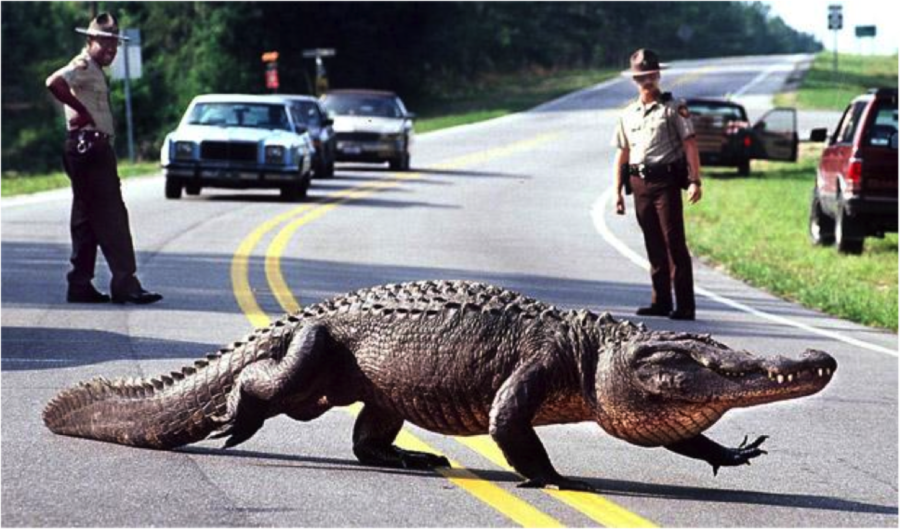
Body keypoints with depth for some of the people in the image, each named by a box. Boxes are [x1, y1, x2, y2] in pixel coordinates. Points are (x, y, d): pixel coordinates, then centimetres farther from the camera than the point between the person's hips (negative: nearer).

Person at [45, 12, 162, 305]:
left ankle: (80, 285, 14)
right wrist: (82, 111, -21)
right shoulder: (83, 66, -11)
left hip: (94, 147, 11)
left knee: (87, 219, 11)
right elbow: (55, 82, -29)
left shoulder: (94, 71, 21)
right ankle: (124, 283, -14)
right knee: (111, 216, -12)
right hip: (88, 146, -11)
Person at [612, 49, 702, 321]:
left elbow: (690, 145, -5)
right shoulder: (628, 114, 15)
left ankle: (685, 306, -9)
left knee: (674, 243, -9)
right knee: (654, 247, 9)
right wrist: (618, 191, 12)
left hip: (666, 182, -5)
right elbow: (622, 153, 17)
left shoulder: (673, 108, 0)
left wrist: (695, 181, -14)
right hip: (640, 184, 5)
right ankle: (661, 302, 15)